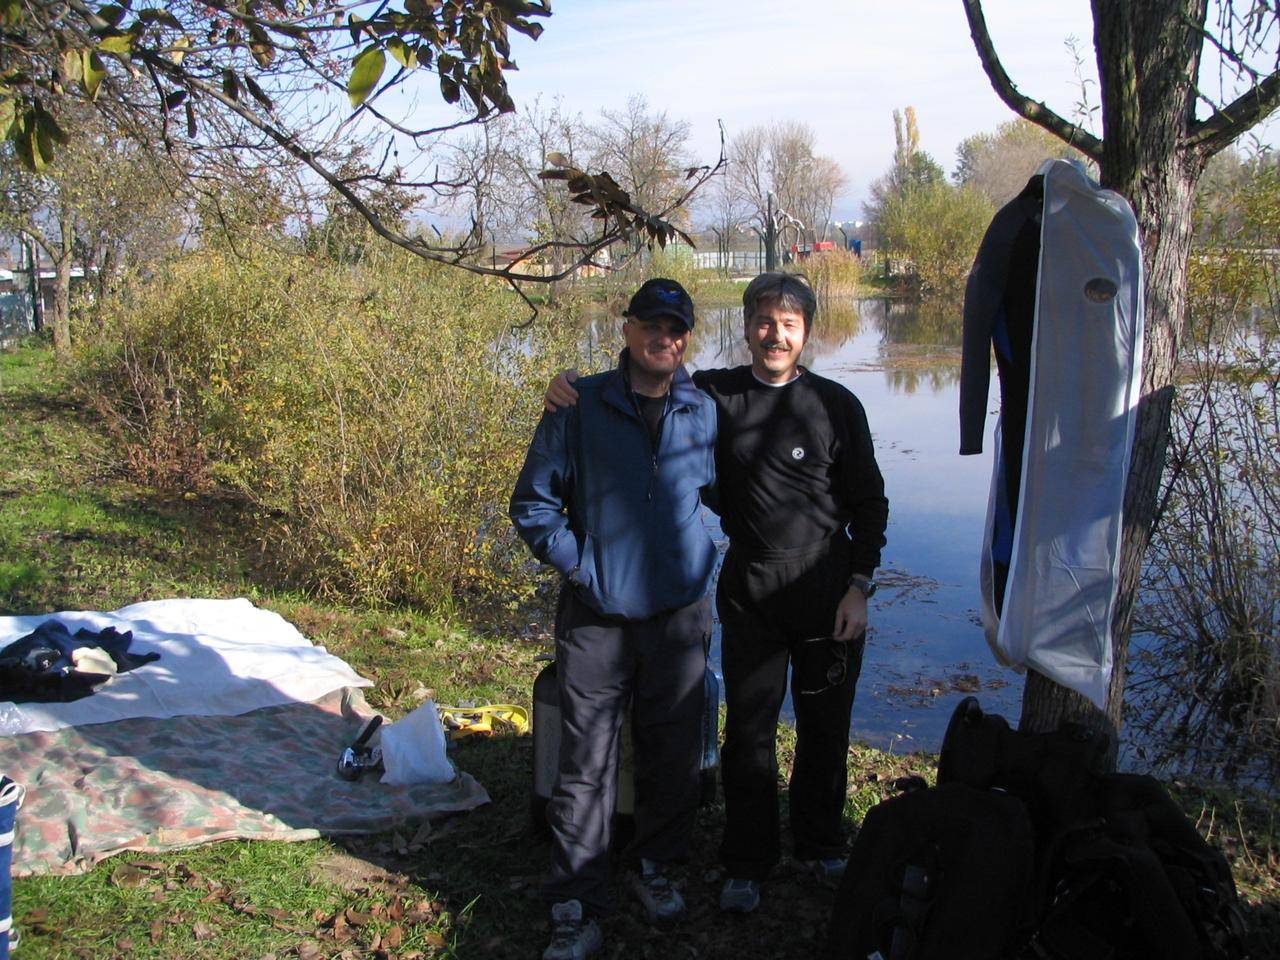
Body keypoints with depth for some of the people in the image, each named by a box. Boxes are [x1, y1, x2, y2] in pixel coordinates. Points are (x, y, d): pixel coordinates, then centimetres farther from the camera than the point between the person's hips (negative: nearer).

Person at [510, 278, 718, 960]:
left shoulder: (704, 413, 4)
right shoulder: (580, 406, -4)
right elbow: (533, 503, 0)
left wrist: (698, 568, 10)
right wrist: (582, 565, -8)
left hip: (678, 614, 3)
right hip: (596, 617, -2)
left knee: (673, 754, 13)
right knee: (586, 764, 1)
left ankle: (655, 865, 35)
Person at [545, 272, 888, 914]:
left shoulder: (835, 405, -1)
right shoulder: (713, 396, 0)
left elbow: (869, 504, 3)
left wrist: (859, 586, -3)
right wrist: (573, 383, -10)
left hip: (827, 587, 0)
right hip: (749, 589, 0)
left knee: (825, 727, 12)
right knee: (749, 730, 7)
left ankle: (820, 846, 34)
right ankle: (748, 861, 26)